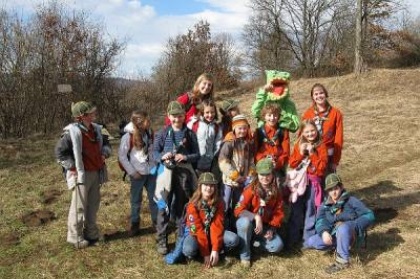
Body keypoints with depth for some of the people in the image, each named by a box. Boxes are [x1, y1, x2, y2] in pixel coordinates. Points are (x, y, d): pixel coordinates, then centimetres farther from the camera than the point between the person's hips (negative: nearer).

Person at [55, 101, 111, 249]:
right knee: (79, 207, 2)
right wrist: (72, 167, -15)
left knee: (93, 204, 17)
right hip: (81, 174, -8)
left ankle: (91, 233, 32)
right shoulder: (72, 132, -17)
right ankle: (75, 237, 16)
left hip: (96, 173, 8)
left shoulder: (95, 129, 6)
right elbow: (60, 152, -15)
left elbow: (106, 144, 22)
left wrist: (104, 153, 2)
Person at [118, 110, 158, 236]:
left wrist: (157, 165, 2)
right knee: (136, 200, 10)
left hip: (151, 172, 4)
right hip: (137, 174, -4)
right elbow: (122, 156, -10)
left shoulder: (149, 133, -1)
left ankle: (156, 222, 26)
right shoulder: (128, 137, -16)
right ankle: (135, 224, 24)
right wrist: (132, 172, -11)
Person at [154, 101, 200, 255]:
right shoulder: (163, 132, 2)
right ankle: (162, 241, 8)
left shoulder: (190, 134, 4)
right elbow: (155, 152, 2)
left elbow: (197, 155, 4)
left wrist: (185, 157, -14)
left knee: (182, 206, 12)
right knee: (164, 207, -1)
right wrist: (162, 156, -19)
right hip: (167, 171, -1)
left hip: (184, 172, 1)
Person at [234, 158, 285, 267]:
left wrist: (272, 229, -12)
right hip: (248, 223, -3)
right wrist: (256, 217, -35)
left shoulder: (276, 192, -4)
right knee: (245, 222, -39)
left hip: (265, 226, 3)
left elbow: (279, 212, 2)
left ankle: (257, 241, 12)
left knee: (277, 246, -20)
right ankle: (244, 255, -19)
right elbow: (239, 210, -23)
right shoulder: (251, 190, -18)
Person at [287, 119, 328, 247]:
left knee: (310, 211, 4)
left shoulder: (321, 146, -3)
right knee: (296, 210, 9)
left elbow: (322, 166, -12)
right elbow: (291, 164, 0)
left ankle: (308, 238, 14)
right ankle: (293, 237, 19)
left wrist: (312, 153, -18)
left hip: (313, 182, -3)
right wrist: (301, 153, -13)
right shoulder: (298, 145, 6)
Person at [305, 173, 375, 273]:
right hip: (334, 235, 5)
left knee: (343, 228, -40)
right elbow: (320, 221, -5)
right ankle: (339, 246, 7)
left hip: (350, 233, -5)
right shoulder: (325, 205, 9)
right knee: (311, 242, -13)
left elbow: (369, 215, -7)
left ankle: (342, 261, -25)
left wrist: (354, 227, -21)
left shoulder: (351, 200, -2)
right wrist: (324, 232, -28)